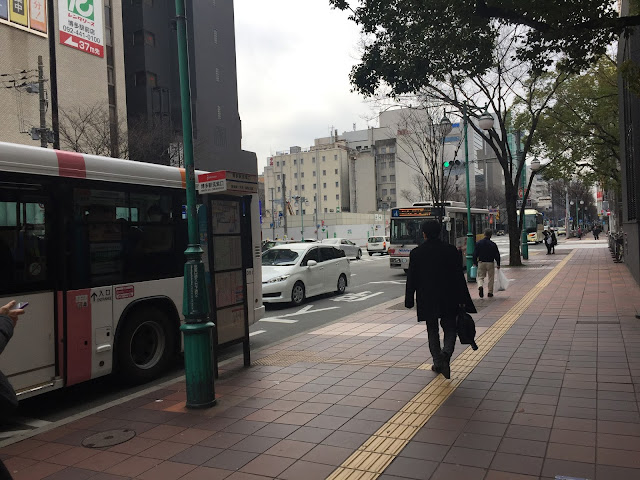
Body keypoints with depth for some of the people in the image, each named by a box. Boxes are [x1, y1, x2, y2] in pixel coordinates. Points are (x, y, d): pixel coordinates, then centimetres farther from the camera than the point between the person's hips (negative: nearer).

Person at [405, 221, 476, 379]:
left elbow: (411, 280, -2)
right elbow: (459, 277, -1)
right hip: (448, 299, 0)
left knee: (432, 331, 12)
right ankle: (446, 354, -15)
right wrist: (463, 300, 4)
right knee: (450, 329, 10)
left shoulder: (416, 253, -5)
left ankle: (438, 363, 12)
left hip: (427, 300, 0)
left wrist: (409, 300, 7)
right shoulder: (451, 251, -3)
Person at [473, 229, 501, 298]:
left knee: (480, 277, 9)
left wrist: (475, 263, 9)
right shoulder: (493, 245, -7)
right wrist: (498, 264, 8)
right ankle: (490, 292, 17)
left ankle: (480, 286, -21)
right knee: (491, 278, 12)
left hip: (481, 263, 1)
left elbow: (475, 254, -1)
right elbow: (497, 255, -3)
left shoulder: (478, 243, -2)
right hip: (490, 263, -1)